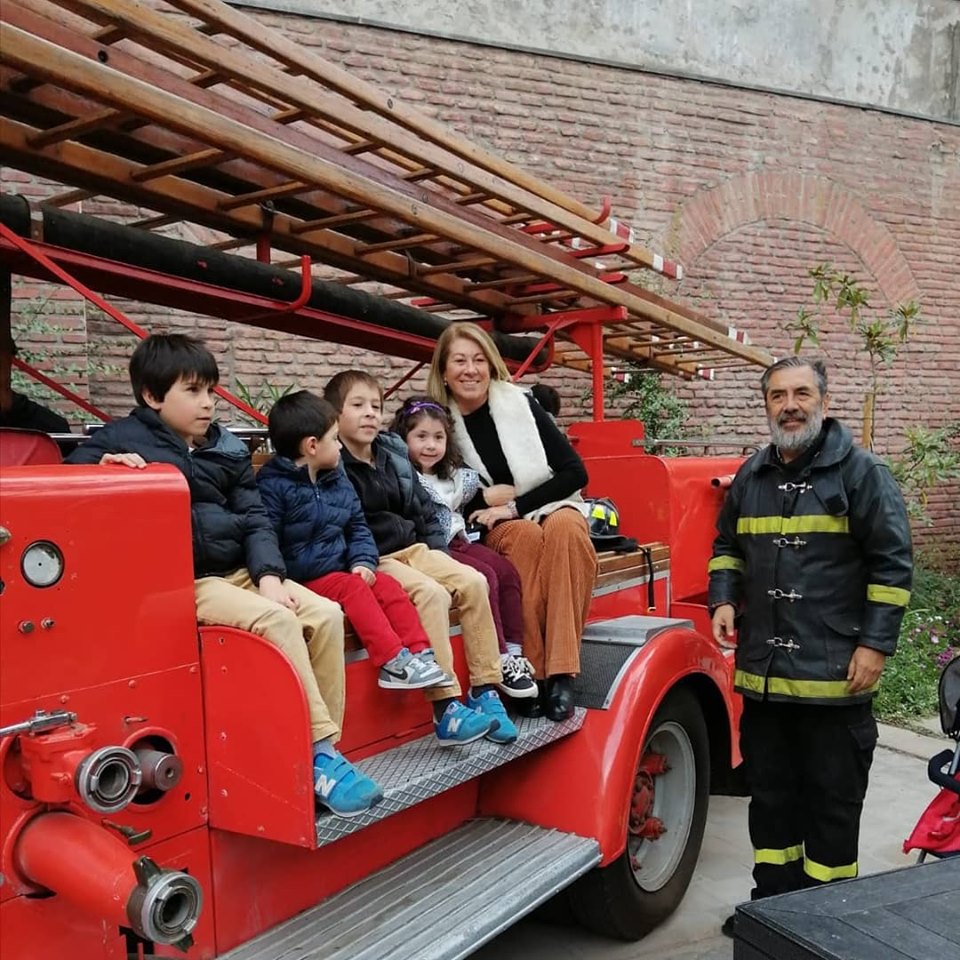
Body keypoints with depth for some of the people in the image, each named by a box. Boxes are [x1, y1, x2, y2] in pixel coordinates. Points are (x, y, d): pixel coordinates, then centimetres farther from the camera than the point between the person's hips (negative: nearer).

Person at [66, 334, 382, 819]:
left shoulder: (227, 447, 13)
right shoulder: (120, 440, 1)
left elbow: (254, 518, 10)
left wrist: (269, 574, -7)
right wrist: (104, 467, -22)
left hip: (241, 571, 6)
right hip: (181, 582, -6)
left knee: (325, 614, -15)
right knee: (277, 620, -29)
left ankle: (321, 750, -10)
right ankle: (320, 751, -21)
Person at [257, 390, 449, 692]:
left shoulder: (339, 481, 13)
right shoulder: (273, 485, -12)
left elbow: (358, 527, 16)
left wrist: (363, 561, -1)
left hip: (340, 570, 7)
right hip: (303, 579, -7)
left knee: (388, 586, -10)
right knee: (353, 589, -26)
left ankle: (420, 654, -12)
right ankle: (392, 661, -27)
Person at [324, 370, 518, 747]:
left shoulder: (394, 454, 13)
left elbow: (424, 508, 19)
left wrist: (437, 550, 6)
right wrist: (405, 527, -14)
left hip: (411, 549, 7)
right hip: (369, 560, -7)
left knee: (473, 582, -12)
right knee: (432, 593, -30)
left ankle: (484, 691, -5)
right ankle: (446, 709, -27)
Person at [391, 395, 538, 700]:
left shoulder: (451, 475, 16)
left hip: (456, 541, 8)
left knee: (507, 571, -8)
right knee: (485, 575, -22)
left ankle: (514, 652, -8)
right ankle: (498, 661, -17)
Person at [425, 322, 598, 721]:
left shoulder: (520, 404, -5)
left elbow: (575, 472, -8)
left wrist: (516, 505, -15)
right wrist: (485, 499, -13)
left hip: (551, 506, 0)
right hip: (497, 527, 0)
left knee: (564, 529, -34)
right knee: (527, 537, -34)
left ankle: (560, 674, -35)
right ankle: (531, 674, -31)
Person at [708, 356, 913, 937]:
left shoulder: (861, 472, -7)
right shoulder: (752, 476, 9)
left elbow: (893, 562, -8)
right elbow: (728, 546, 22)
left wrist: (876, 644, -12)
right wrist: (724, 600, 5)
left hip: (834, 672, -5)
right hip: (763, 670, 5)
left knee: (833, 798, 8)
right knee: (770, 792, 17)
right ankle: (773, 899, 32)